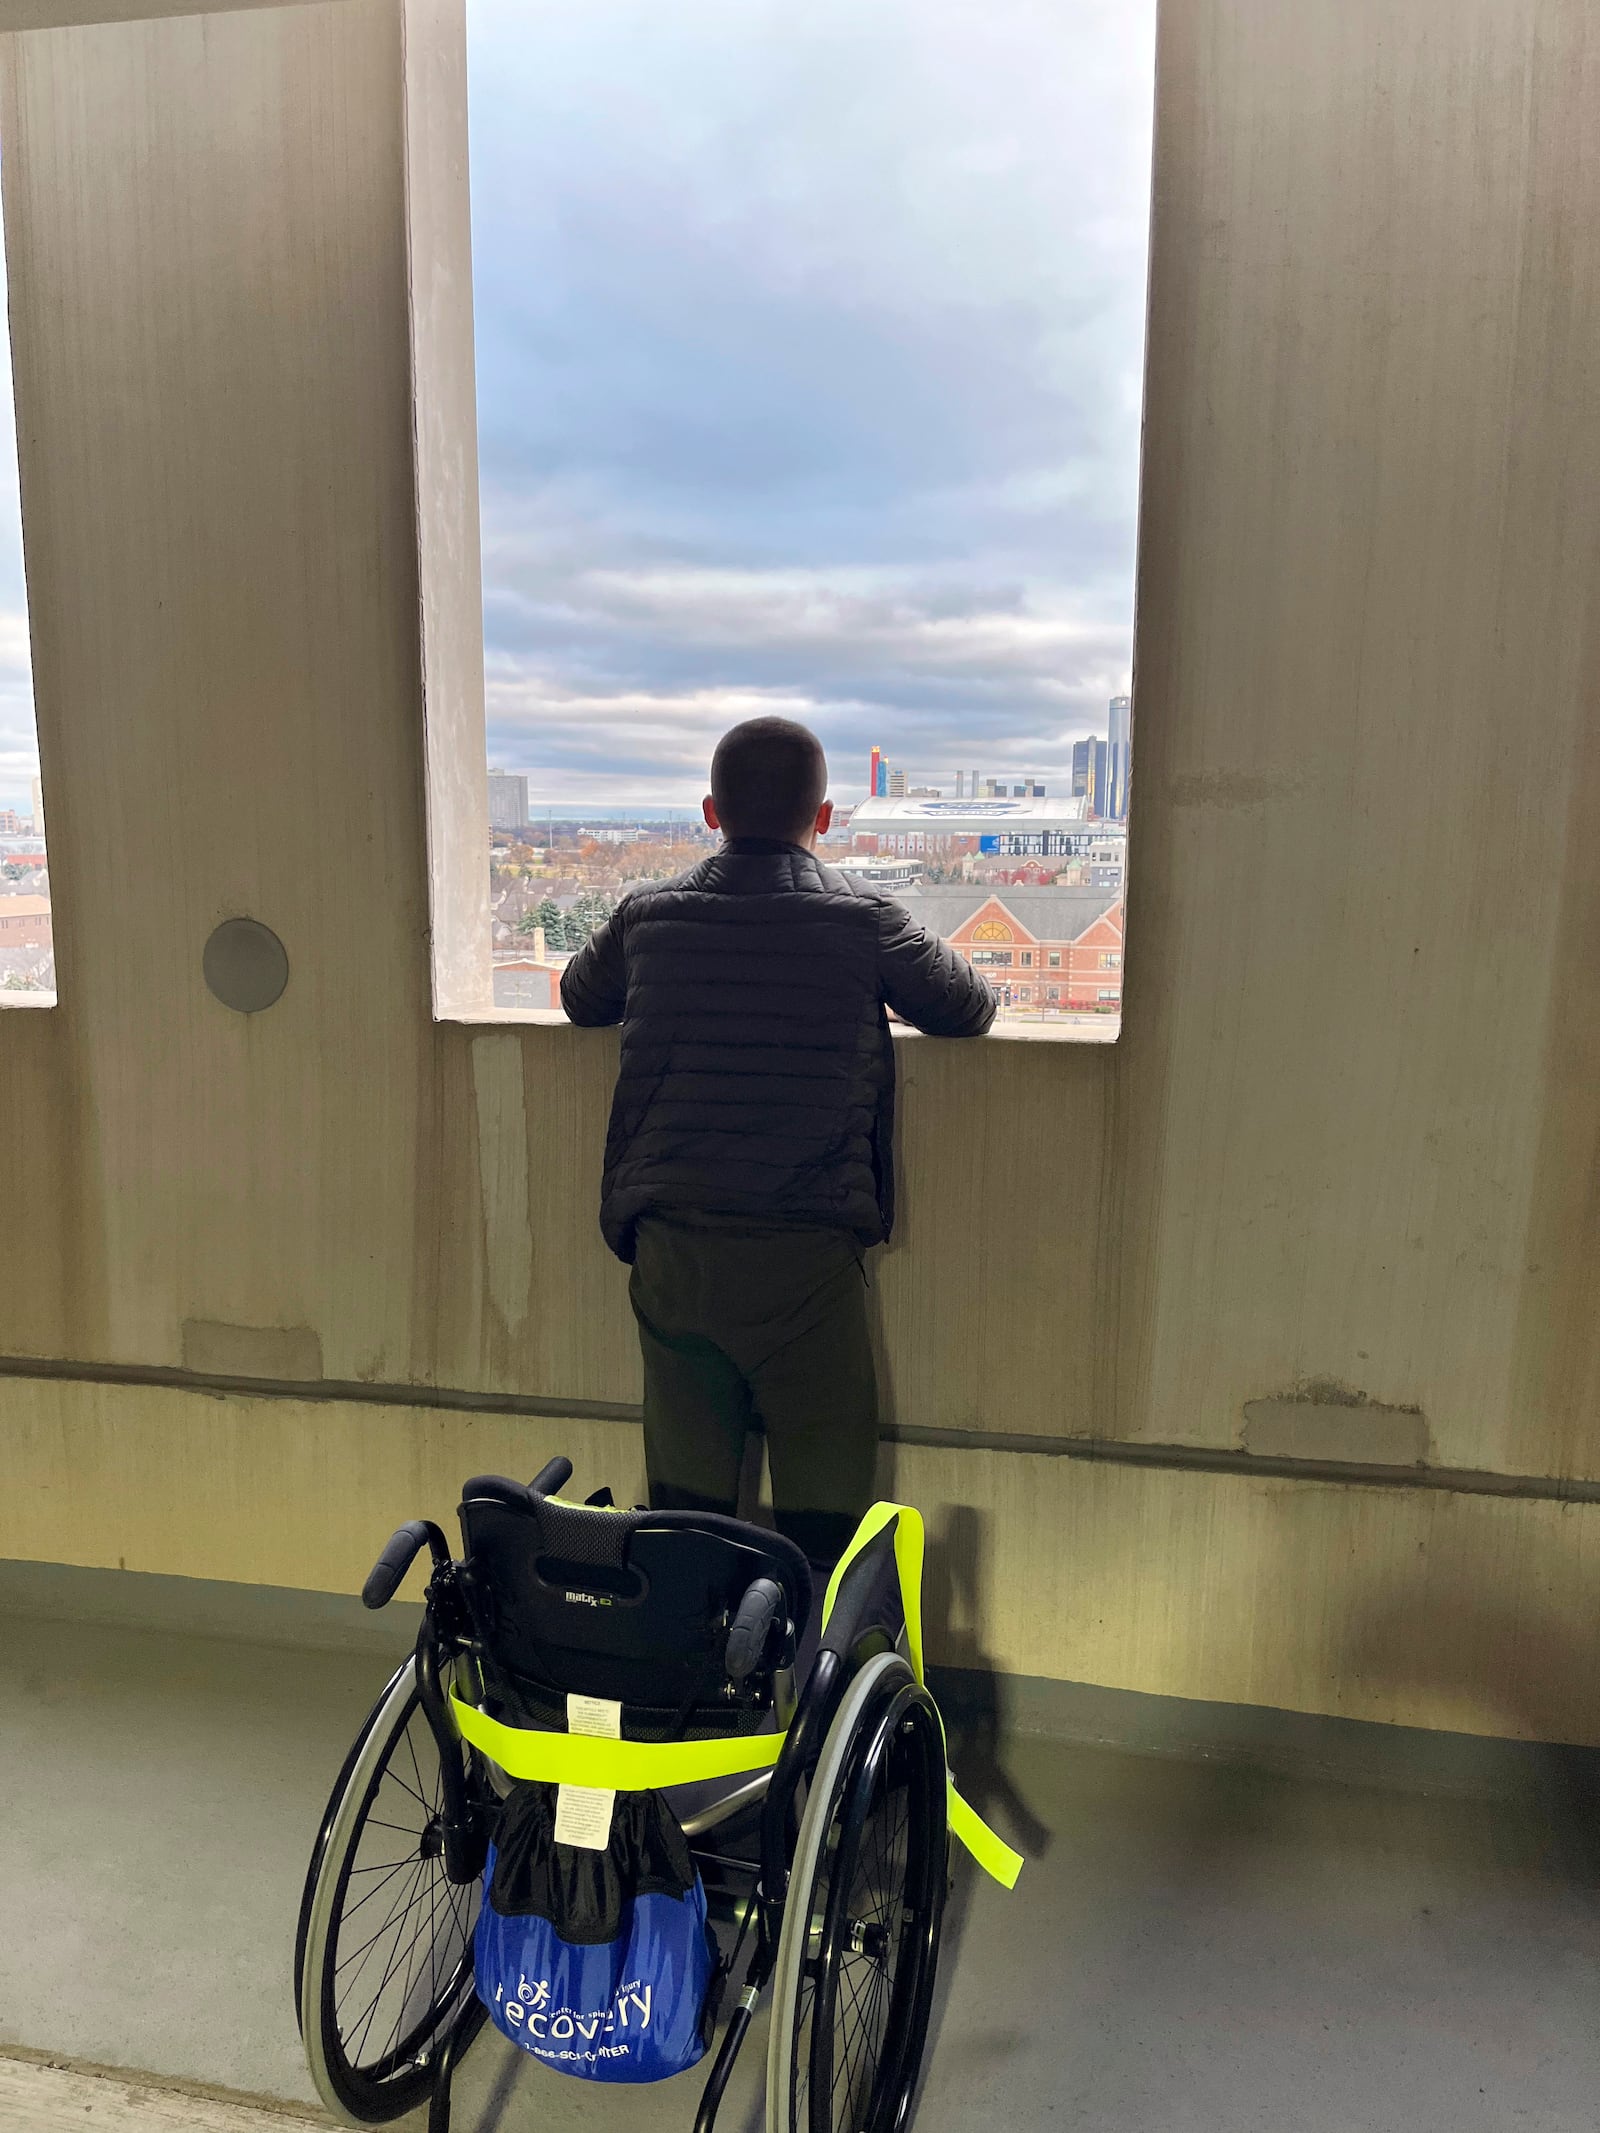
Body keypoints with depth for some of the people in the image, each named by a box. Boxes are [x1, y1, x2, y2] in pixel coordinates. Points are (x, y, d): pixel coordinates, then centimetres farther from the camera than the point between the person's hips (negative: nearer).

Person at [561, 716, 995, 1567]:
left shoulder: (647, 915, 7)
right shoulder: (865, 921, -1)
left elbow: (580, 997, 25)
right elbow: (970, 1010, 11)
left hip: (670, 1246, 3)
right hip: (806, 1249, -3)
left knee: (683, 1477, 13)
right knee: (823, 1494, 9)